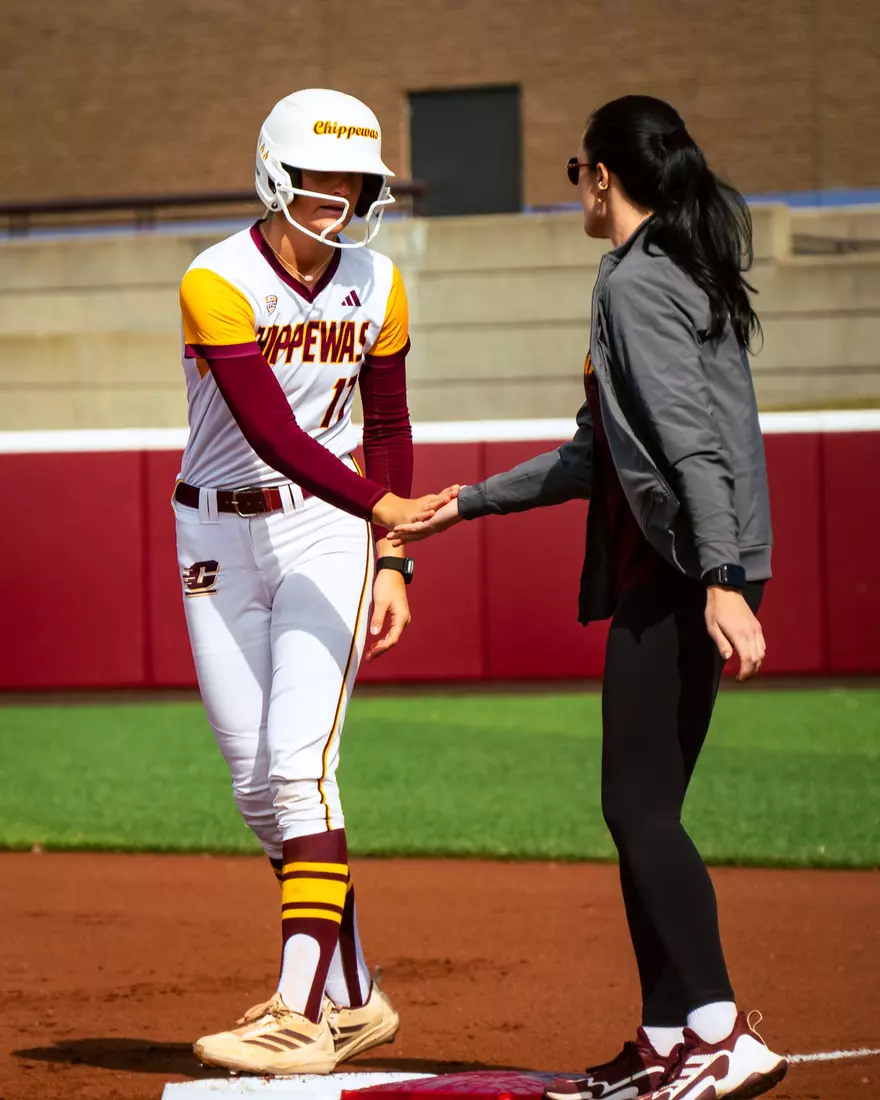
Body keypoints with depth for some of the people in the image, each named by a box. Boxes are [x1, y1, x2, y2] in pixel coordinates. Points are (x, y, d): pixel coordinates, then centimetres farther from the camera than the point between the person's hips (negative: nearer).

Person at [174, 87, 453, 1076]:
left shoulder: (376, 287, -1)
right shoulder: (218, 285, -16)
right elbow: (269, 429, -27)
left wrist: (393, 563, 2)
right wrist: (381, 505, -37)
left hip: (328, 527, 0)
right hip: (219, 537, 0)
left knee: (299, 763, -15)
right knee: (256, 783, 3)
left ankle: (301, 1012, -19)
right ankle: (353, 1001, 15)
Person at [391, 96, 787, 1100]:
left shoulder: (636, 280, -10)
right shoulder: (687, 272, 21)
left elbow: (690, 442, -22)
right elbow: (598, 455, 27)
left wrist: (721, 582, -30)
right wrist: (463, 504, 30)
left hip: (680, 575, -10)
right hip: (665, 574, 10)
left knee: (639, 806, -12)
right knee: (641, 809, 11)